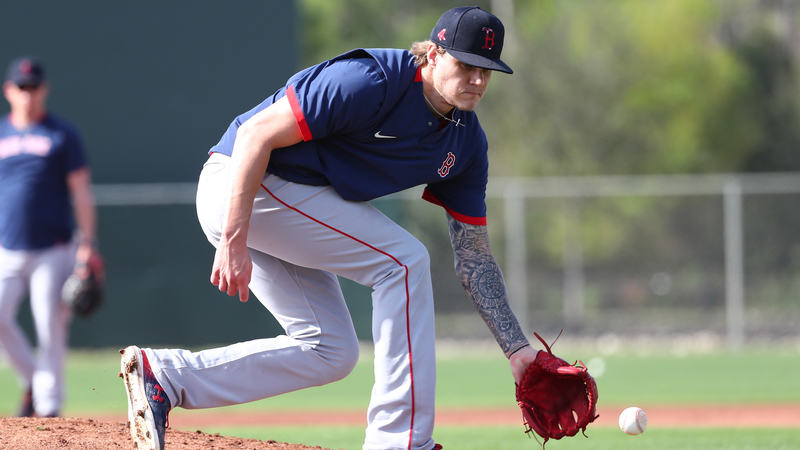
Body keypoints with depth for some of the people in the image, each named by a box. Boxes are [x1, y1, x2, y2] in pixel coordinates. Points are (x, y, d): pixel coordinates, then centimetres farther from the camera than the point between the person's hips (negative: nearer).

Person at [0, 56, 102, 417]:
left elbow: (81, 191, 0)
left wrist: (87, 244, -9)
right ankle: (32, 382, 10)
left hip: (53, 251, -3)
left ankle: (48, 408, 2)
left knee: (51, 329, -6)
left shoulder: (62, 134, 2)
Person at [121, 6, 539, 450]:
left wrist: (516, 347, 0)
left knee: (329, 351, 7)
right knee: (403, 260, -15)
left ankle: (164, 374, 7)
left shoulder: (466, 143, 3)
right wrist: (234, 242, -28)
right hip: (240, 184, -9)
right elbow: (257, 133, -24)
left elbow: (474, 258, 8)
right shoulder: (369, 81, -23)